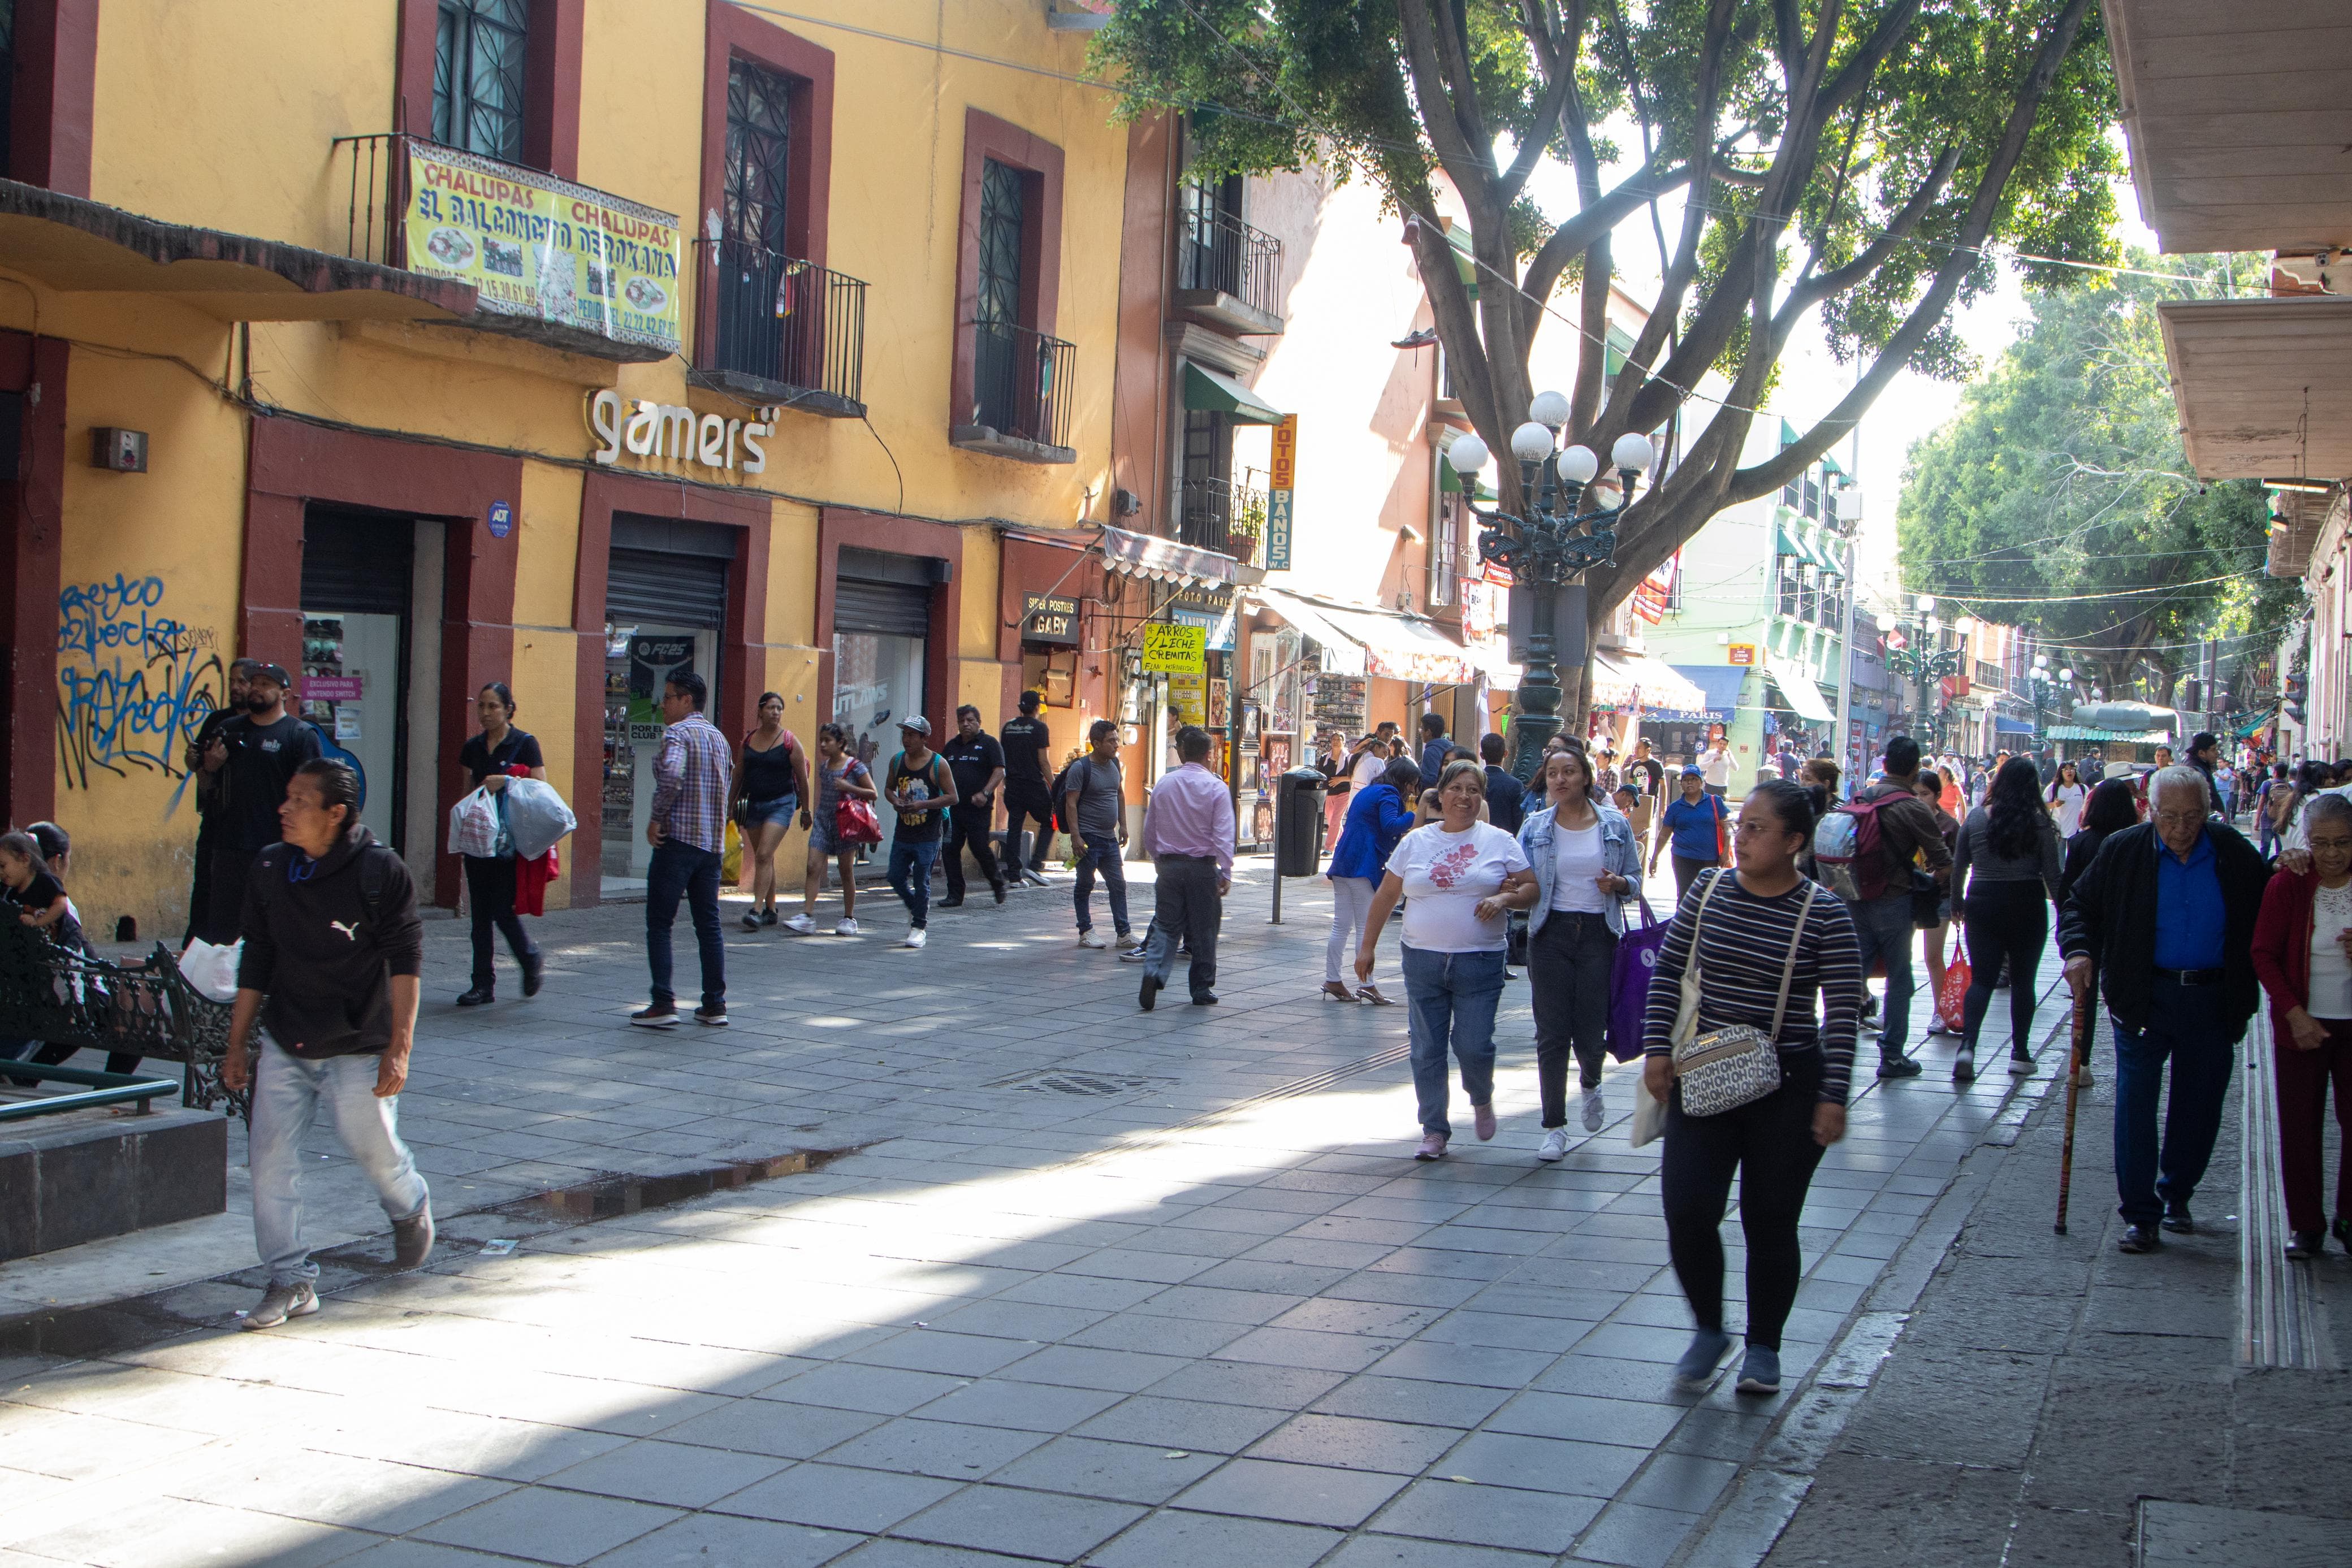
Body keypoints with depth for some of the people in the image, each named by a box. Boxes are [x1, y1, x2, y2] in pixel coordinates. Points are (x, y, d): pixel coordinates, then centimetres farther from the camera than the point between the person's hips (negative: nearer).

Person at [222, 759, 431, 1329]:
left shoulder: (380, 871, -12)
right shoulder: (271, 869, 2)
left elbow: (404, 962, -11)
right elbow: (256, 961, 11)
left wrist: (399, 1048, -16)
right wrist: (238, 1043, 11)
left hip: (358, 1049, -4)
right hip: (284, 1045, 4)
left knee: (374, 1150, 5)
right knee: (270, 1157, -5)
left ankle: (411, 1209, 40)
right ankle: (291, 1281, 5)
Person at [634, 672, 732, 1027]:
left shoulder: (678, 733, -9)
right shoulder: (718, 737, 17)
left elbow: (671, 775, -26)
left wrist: (656, 818, -16)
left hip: (678, 838, -8)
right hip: (712, 843, 8)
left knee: (659, 923, -2)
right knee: (708, 924, 10)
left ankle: (663, 1005, -7)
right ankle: (715, 1005, 9)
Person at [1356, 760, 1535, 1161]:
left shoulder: (1499, 842, 3)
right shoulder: (1416, 842, 7)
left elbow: (1531, 887, 4)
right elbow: (1386, 896, 11)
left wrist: (1504, 898, -16)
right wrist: (1368, 946, 9)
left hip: (1480, 963, -2)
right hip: (1422, 961, 2)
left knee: (1473, 1046, -6)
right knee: (1427, 1050, 3)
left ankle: (1482, 1099, 26)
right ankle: (1434, 1131, 13)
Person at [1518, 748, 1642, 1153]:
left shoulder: (1615, 825, 3)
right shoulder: (1535, 827, 4)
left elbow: (1635, 881, 8)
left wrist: (1618, 884, -14)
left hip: (1598, 933, 0)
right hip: (1550, 933, 1)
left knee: (1591, 1034, 0)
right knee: (1552, 1034, -2)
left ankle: (1590, 1084, 36)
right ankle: (1555, 1126, 8)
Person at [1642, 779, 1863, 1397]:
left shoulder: (1823, 915, -8)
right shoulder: (1707, 892, 2)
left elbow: (1843, 1011, -8)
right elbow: (1667, 972, 7)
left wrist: (1833, 1097, -11)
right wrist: (1657, 1049, -1)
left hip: (1787, 1088, -3)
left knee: (1771, 1223, 6)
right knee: (1686, 1211, -6)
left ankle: (1763, 1347, 24)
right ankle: (1708, 1330, 18)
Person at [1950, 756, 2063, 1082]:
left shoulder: (1976, 818, -1)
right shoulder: (2039, 824, -9)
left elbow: (1958, 866, 6)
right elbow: (2052, 875, -6)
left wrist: (1957, 902, 19)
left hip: (1982, 904, 2)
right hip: (2027, 905, -2)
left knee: (1981, 978, 3)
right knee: (2022, 979, 11)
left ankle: (1967, 1045, -16)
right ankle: (2020, 1053, 16)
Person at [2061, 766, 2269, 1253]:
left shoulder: (2235, 854, 0)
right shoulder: (2124, 851, -3)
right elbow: (2081, 904, 4)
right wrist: (2078, 949, -12)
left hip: (2212, 1001, 2)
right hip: (2145, 998, -1)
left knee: (2199, 1108, 10)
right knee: (2135, 1103, -5)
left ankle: (2177, 1195, 31)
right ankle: (2140, 1215, 1)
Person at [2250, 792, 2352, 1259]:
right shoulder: (2287, 886, -5)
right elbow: (2264, 955, -3)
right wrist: (2294, 1013, -12)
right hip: (2303, 1024, -1)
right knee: (2300, 1128, 3)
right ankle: (2306, 1224, 15)